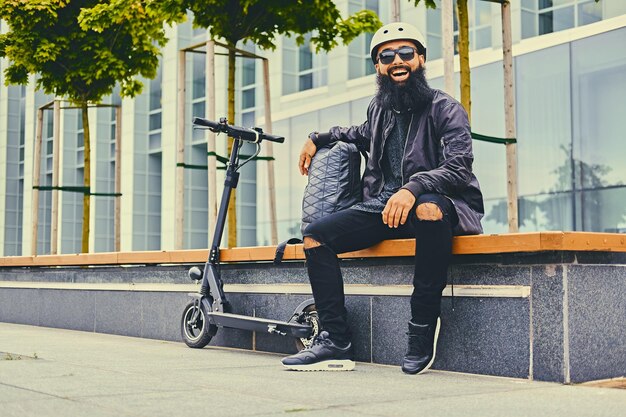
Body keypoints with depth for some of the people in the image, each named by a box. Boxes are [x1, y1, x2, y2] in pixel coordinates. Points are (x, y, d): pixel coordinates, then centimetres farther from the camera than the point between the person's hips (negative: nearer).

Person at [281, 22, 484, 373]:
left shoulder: (445, 109, -5)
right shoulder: (379, 109, 13)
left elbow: (459, 167, -20)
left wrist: (413, 188, -36)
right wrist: (319, 138, 29)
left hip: (439, 203, -6)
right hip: (384, 207, 7)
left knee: (428, 209, -43)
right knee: (315, 236, -9)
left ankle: (424, 324, -27)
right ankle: (337, 343, -11)